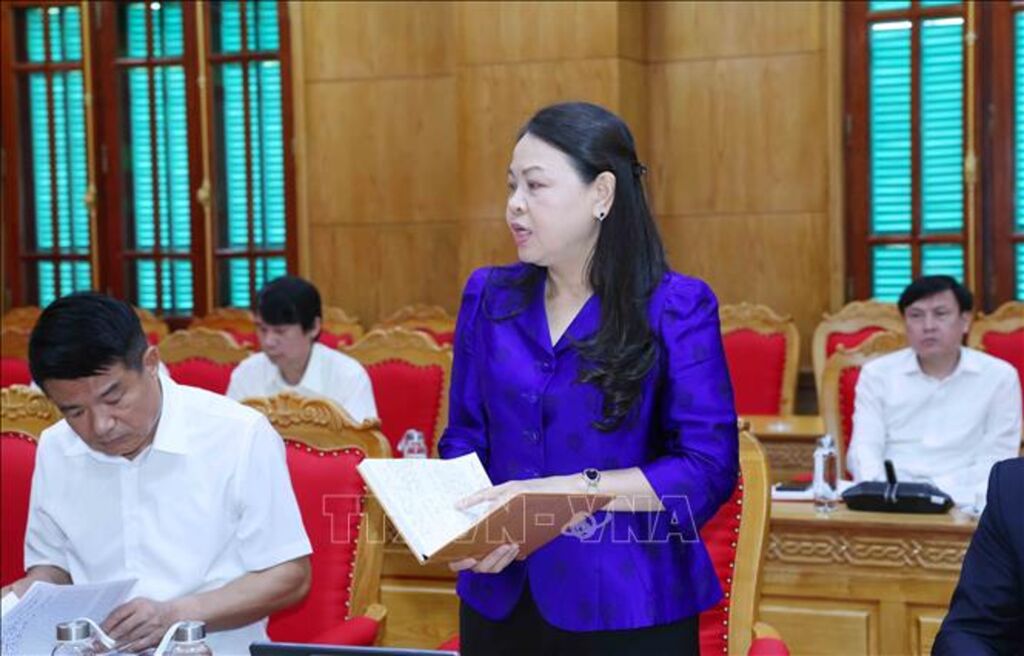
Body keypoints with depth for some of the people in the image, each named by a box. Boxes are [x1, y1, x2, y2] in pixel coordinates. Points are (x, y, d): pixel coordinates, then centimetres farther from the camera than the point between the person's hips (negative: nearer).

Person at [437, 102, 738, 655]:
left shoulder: (677, 307, -8)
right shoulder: (488, 297, 4)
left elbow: (709, 468, -13)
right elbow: (464, 440, 8)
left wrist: (568, 490, -22)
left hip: (626, 605, -4)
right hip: (501, 599, 4)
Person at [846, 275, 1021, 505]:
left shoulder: (1000, 377, 8)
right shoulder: (876, 374, 12)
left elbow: (997, 460, 2)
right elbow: (864, 449, 4)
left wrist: (941, 490, -15)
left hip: (960, 501, 1)